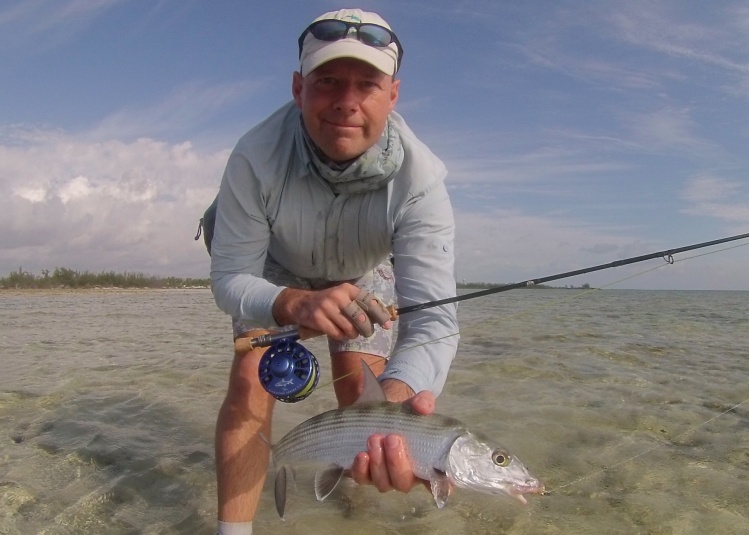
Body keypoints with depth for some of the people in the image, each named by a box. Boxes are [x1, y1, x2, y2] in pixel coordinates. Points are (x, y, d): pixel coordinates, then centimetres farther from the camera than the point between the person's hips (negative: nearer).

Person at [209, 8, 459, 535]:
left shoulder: (418, 177, -37)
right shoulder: (256, 157, -35)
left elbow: (433, 316, -44)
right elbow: (229, 278, -29)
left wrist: (396, 395, -65)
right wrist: (293, 304, -52)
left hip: (364, 274, 0)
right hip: (274, 276, 0)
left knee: (363, 392, -3)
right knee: (249, 381, -17)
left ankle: (361, 481, 33)